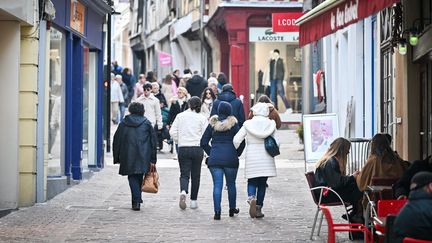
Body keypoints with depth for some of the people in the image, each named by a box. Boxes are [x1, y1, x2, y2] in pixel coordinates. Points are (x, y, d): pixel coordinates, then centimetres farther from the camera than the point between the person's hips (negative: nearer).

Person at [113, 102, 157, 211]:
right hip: (143, 157, 1)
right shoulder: (147, 123, 6)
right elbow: (153, 141, 3)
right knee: (139, 178, 15)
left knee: (132, 177, 3)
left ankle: (137, 201, -13)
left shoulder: (123, 124, 6)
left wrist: (117, 158, 15)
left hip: (128, 157, -1)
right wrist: (152, 160, 5)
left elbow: (116, 141, 8)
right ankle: (136, 201, 21)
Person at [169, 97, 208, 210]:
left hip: (183, 149, 1)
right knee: (195, 175, 10)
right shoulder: (202, 118, -3)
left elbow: (172, 132, 0)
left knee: (184, 174, 3)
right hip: (197, 149, -1)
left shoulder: (180, 116, 2)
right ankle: (193, 200, 14)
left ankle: (183, 191, -27)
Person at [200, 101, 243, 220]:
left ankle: (217, 211, -9)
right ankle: (232, 209, 27)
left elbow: (203, 142, 5)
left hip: (214, 159, 1)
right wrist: (237, 154, 8)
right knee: (231, 184, 15)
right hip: (230, 159, -1)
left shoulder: (212, 124, 4)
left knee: (217, 185, 0)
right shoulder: (234, 124, -3)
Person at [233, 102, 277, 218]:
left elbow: (236, 140, -8)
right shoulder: (271, 125, 0)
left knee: (252, 182, 10)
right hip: (266, 159, 1)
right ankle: (259, 208, 12)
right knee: (262, 184, 11)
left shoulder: (248, 124, -3)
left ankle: (251, 198, -21)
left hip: (251, 157, -1)